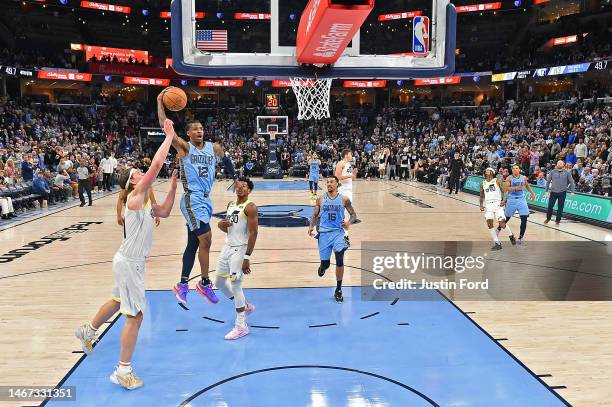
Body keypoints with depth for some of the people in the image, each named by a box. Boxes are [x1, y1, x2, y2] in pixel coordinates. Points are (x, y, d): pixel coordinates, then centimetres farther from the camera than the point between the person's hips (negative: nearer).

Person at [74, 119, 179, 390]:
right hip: (129, 262, -10)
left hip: (130, 261, 10)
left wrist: (173, 186, 10)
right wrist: (169, 136, -20)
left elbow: (164, 212, 20)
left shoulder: (143, 201, 9)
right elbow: (156, 164, -27)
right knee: (135, 315, -4)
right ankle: (123, 371, 6)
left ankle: (87, 332, 51)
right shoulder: (135, 196, -17)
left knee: (118, 301, 29)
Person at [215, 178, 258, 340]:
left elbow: (253, 233, -18)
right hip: (228, 247, 9)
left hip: (240, 249, -9)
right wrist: (221, 225, -4)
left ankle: (241, 326, 5)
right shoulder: (230, 205, 12)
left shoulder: (250, 207, -13)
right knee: (219, 282, 15)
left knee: (235, 285, -7)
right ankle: (246, 306, 33)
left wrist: (247, 257, -22)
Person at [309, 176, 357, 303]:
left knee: (340, 260, -16)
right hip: (324, 233, 1)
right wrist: (311, 226, -8)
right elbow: (315, 216, 11)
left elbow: (353, 215, 7)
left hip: (338, 232, -1)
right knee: (325, 263, 1)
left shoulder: (344, 199, 1)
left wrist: (349, 222, -15)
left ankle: (338, 290, 1)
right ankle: (322, 267, 43)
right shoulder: (321, 199, 5)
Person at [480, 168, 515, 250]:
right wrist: (481, 205, 5)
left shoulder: (497, 181, 3)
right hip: (488, 205, 4)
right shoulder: (483, 184, 14)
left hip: (497, 203, -4)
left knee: (502, 224, -10)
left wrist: (504, 200, -18)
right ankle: (497, 243, -2)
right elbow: (482, 196, 20)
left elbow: (504, 191, -1)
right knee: (489, 224, -10)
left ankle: (511, 236, 21)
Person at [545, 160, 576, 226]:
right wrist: (547, 191, 4)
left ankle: (558, 220, 20)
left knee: (560, 207, 7)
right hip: (553, 192, 1)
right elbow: (548, 181, 7)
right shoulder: (552, 172, 1)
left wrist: (572, 191, -2)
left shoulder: (567, 172, -1)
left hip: (562, 193, -1)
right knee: (550, 206, 4)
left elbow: (571, 182, 3)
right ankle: (548, 218, 24)